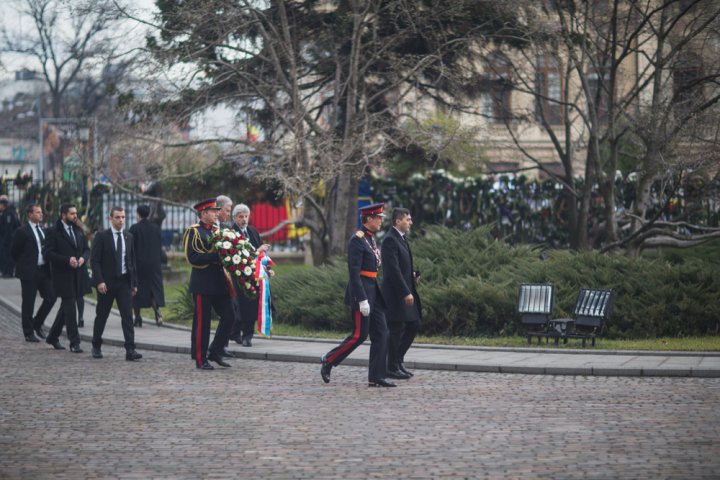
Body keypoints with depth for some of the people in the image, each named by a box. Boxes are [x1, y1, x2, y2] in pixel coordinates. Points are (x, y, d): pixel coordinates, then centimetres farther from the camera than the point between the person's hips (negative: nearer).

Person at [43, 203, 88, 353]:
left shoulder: (78, 231, 13)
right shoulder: (54, 232, -7)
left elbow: (86, 249, 16)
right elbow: (48, 253, -13)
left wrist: (83, 258, -6)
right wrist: (67, 260, -21)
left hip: (77, 274, 7)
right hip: (62, 275, -7)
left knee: (66, 307, 14)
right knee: (69, 306, -9)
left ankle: (53, 336, 29)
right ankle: (74, 342, -8)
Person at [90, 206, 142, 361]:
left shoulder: (128, 237, 9)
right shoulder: (102, 236, -5)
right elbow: (94, 261, -9)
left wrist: (134, 283, 10)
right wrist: (99, 281, -17)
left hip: (124, 281, 3)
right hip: (107, 282, -3)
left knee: (127, 316, -6)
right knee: (102, 315, 8)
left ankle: (130, 350, -12)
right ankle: (96, 347, 24)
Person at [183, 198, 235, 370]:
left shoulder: (217, 230, 15)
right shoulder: (193, 232, -8)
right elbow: (192, 258, -18)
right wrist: (215, 256, -24)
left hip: (219, 283, 7)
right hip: (202, 283, -7)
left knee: (228, 316, 2)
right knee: (202, 322, -1)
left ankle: (215, 352, 13)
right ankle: (200, 359, 7)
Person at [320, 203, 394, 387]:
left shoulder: (371, 239, 14)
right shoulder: (357, 240, -14)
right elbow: (354, 272, -19)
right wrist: (362, 300, -23)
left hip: (373, 290, 9)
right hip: (361, 291, -9)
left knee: (381, 333, 4)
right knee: (359, 335, -6)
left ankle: (377, 377, 5)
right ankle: (328, 361, 10)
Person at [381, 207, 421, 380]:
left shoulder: (402, 238, 15)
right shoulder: (390, 240, -16)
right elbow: (393, 269, -22)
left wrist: (413, 273, 5)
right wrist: (406, 293, -24)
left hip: (406, 291, 9)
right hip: (395, 293, -9)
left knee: (414, 325, 11)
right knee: (397, 329, -3)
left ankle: (398, 359, 21)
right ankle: (392, 368, 5)